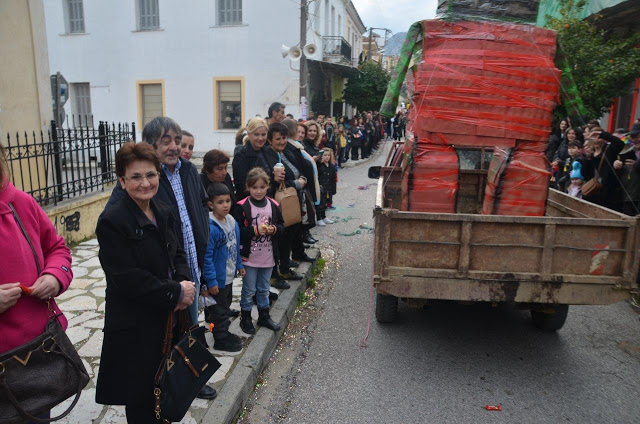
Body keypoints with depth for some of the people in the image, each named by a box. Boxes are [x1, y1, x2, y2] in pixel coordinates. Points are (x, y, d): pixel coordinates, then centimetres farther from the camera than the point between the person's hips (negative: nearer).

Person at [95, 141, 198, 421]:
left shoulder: (164, 213, 4)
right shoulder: (112, 221, -18)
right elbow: (127, 279, -22)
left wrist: (185, 283, -9)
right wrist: (176, 293, -18)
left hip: (168, 319, 6)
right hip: (135, 327, -6)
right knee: (142, 400, 10)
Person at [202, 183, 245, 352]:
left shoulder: (232, 222, 0)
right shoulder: (210, 228, -26)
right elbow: (207, 257, -24)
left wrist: (239, 265, 16)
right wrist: (211, 281, -22)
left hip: (229, 275, 8)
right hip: (218, 279, -8)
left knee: (226, 305, 24)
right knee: (220, 310, 7)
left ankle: (224, 334, 42)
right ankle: (221, 340, 25)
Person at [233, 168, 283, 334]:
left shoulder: (273, 205, 0)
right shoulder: (242, 207, -12)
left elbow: (281, 226, 8)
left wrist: (273, 229, -13)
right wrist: (255, 230, -23)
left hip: (268, 256, 4)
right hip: (249, 256, -4)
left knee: (264, 289, 19)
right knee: (249, 290, 8)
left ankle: (264, 316, 34)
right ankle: (245, 318, 26)